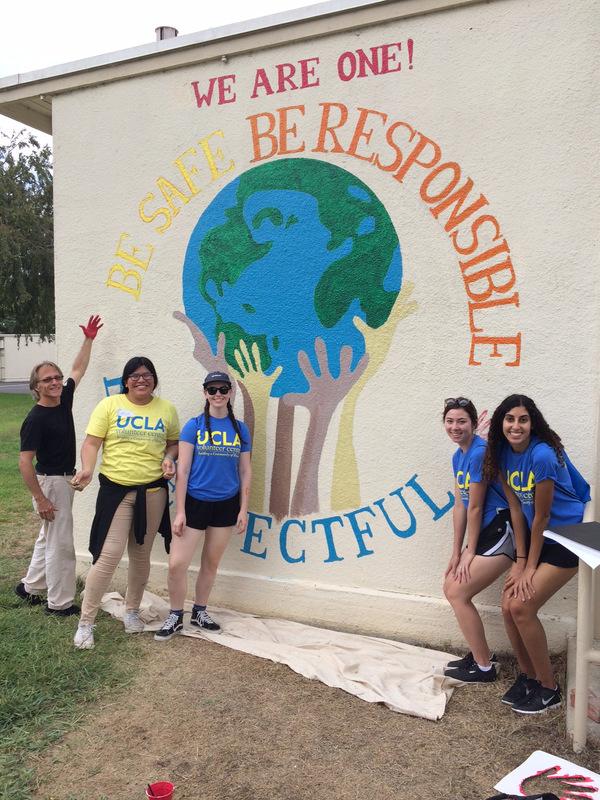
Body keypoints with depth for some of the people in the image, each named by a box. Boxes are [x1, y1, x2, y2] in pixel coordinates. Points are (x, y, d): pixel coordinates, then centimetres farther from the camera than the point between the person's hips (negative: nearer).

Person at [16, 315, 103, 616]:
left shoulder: (64, 400, 2)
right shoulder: (35, 419, -20)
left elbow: (78, 369, 16)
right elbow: (25, 462, -21)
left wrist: (89, 339, 11)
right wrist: (40, 499, -22)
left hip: (66, 479, 9)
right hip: (50, 483, -9)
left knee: (49, 538, 21)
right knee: (61, 545, -1)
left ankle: (29, 586, 36)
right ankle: (59, 603, 11)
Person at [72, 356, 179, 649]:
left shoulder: (166, 409, 6)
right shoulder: (110, 405, -2)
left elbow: (173, 442, 16)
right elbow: (91, 442, -7)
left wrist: (169, 459, -6)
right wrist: (87, 469, -25)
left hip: (153, 491, 3)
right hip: (116, 490, -3)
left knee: (141, 555, 13)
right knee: (108, 555, -9)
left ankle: (132, 610, 34)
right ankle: (86, 621, 6)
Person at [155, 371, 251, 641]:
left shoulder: (240, 428, 2)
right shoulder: (194, 426, -5)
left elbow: (245, 471, 6)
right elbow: (182, 470, -7)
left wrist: (243, 510, 2)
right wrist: (179, 512, -11)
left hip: (226, 505, 2)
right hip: (195, 502, -2)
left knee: (211, 563, 14)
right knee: (177, 563, -7)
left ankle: (199, 613, 33)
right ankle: (175, 617, 15)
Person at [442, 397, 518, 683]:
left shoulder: (480, 453, -20)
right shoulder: (458, 456, 8)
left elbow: (474, 507, -15)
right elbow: (460, 506, 9)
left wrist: (469, 552, -7)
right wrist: (456, 552, 9)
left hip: (502, 531, -9)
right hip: (486, 532, 9)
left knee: (458, 593, -5)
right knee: (451, 587, 12)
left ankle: (484, 668, 10)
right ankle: (481, 653, 26)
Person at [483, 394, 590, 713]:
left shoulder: (542, 455, -26)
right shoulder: (503, 453, -4)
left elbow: (541, 516, -19)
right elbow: (516, 508, -1)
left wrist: (530, 567, -10)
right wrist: (520, 561, -2)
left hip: (568, 538, -7)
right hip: (539, 537, 7)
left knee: (522, 608, -12)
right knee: (509, 607, 2)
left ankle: (549, 689, 8)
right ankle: (528, 676, 24)